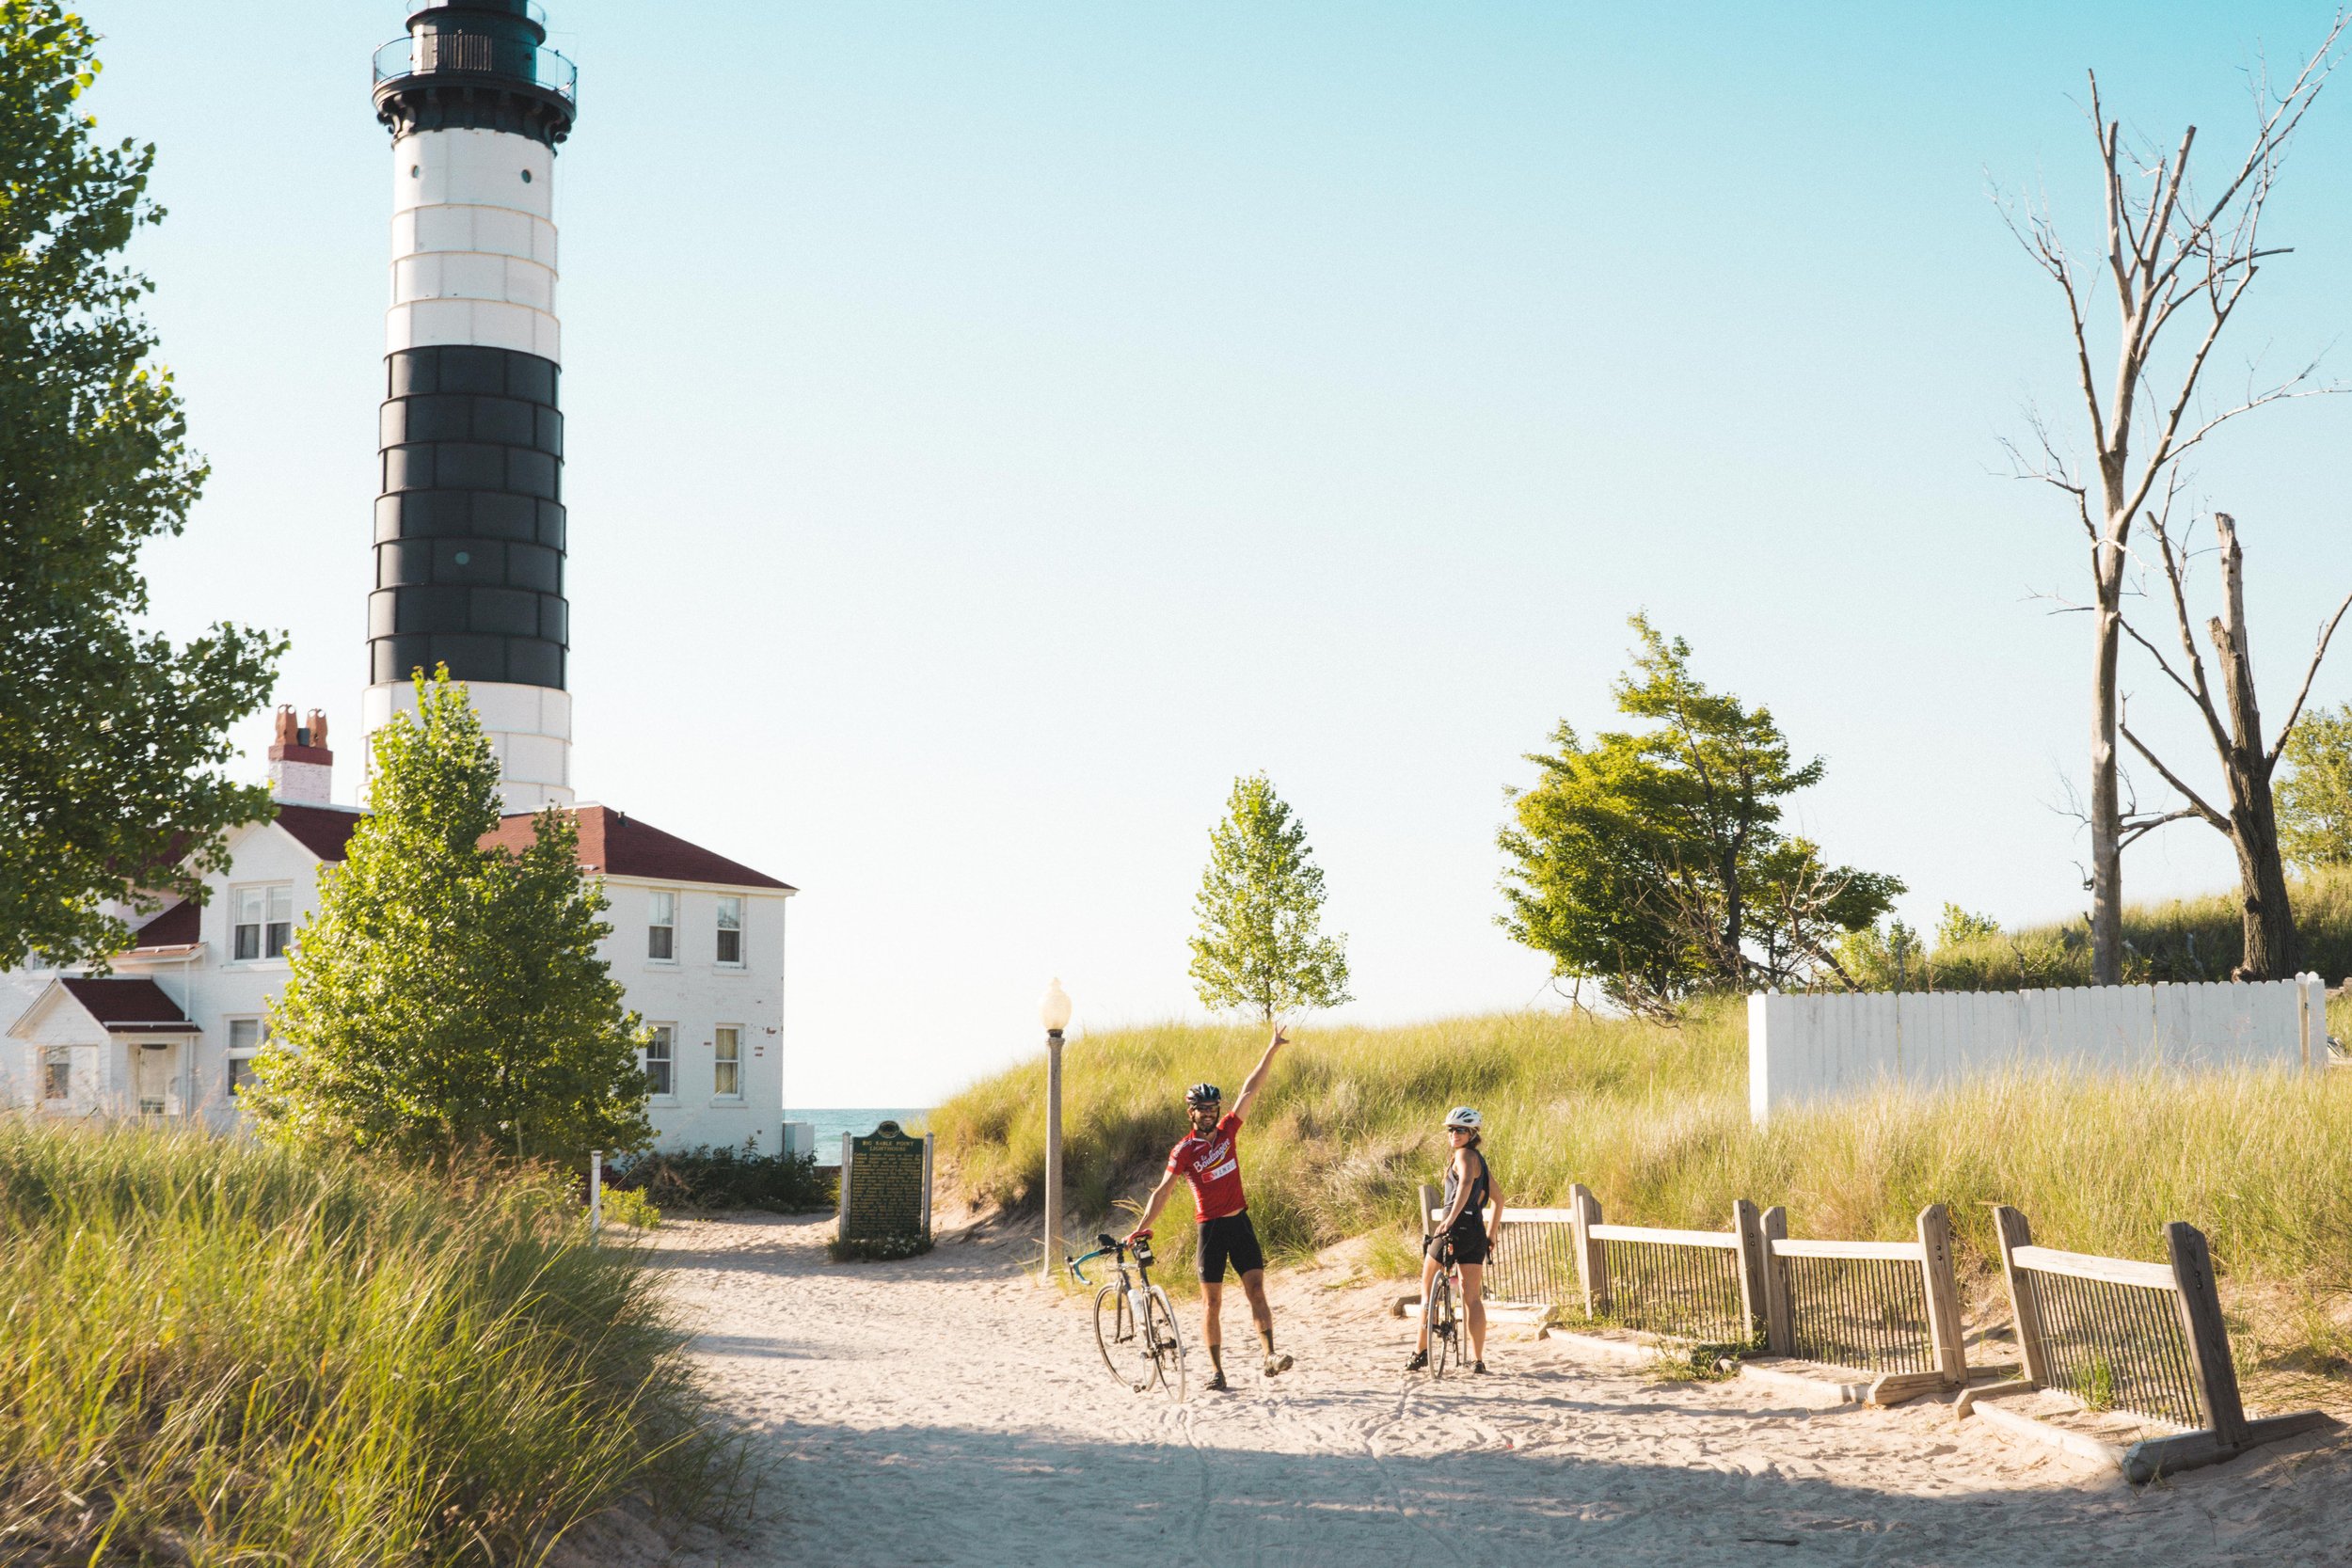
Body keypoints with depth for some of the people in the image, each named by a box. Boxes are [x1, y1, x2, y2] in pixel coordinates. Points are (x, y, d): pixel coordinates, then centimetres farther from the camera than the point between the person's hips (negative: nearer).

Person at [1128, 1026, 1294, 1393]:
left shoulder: (1227, 1131, 3)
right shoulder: (1184, 1151, -9)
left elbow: (1250, 1090, 1)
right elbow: (1162, 1191, -13)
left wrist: (1271, 1051, -1)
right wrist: (1142, 1227, -24)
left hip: (1240, 1223, 3)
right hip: (1211, 1228, -3)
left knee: (1256, 1289, -8)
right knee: (1212, 1300, 2)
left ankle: (1270, 1356, -15)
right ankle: (1216, 1369, 7)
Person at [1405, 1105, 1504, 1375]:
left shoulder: (1464, 1155, -7)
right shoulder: (1481, 1159, 19)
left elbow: (1466, 1182, -27)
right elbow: (1498, 1200, 25)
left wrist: (1451, 1218, -37)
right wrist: (1491, 1235, 28)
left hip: (1456, 1228, -8)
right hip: (1477, 1231, 8)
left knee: (1427, 1289, 6)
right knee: (1472, 1296, 6)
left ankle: (1421, 1352, 7)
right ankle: (1478, 1359, 1)